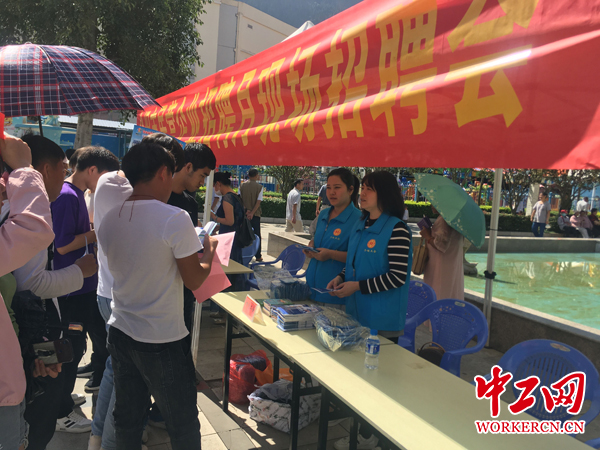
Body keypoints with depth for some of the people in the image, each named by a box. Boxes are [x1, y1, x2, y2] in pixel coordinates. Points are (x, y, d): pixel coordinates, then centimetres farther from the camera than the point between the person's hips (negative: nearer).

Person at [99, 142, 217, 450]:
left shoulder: (108, 220, 0)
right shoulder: (175, 219, -19)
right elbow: (194, 281, -14)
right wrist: (209, 253, 4)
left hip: (119, 333, 6)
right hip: (163, 342, -6)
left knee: (126, 418, 20)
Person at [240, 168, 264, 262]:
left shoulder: (242, 186, 4)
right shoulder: (259, 187, -3)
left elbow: (240, 199, -2)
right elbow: (258, 201, -10)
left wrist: (246, 210, -8)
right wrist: (252, 213, -12)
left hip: (244, 213, 2)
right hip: (255, 214, -2)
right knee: (256, 234, 4)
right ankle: (258, 256, 6)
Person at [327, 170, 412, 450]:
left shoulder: (397, 230, -17)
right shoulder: (360, 225, 9)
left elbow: (398, 276, -20)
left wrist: (358, 287, -20)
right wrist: (341, 278, 1)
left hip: (382, 320, -8)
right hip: (357, 313, 8)